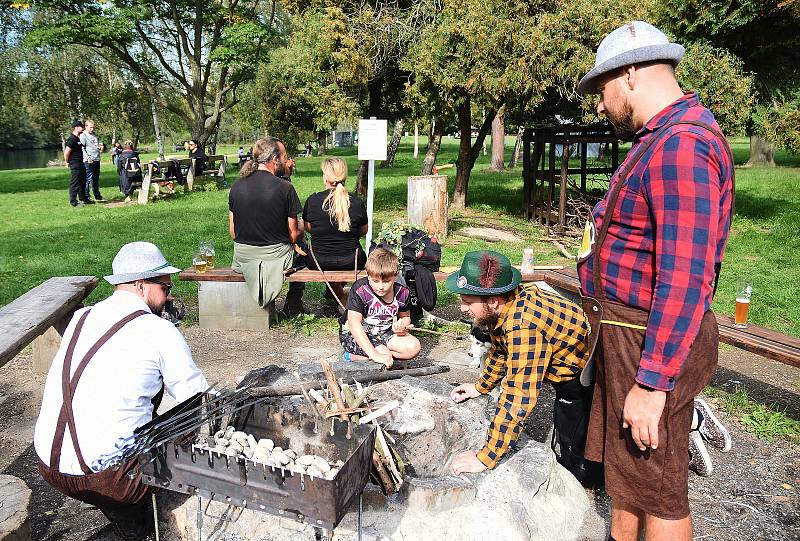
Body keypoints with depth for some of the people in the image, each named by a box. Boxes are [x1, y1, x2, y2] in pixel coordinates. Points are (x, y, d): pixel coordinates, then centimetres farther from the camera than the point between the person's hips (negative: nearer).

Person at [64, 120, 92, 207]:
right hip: (75, 165, -10)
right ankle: (73, 201, 2)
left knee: (82, 182, 18)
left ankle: (84, 199, 29)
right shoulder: (72, 139, -17)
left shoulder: (77, 138, 14)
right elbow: (66, 152, -20)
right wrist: (67, 162, -11)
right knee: (75, 183, -4)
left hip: (80, 163, 10)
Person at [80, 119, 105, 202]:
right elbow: (82, 149, -10)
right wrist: (88, 158, -21)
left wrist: (100, 147, 7)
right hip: (88, 161, -7)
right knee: (89, 179, -8)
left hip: (97, 159, 7)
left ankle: (97, 197, 22)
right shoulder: (83, 136, -4)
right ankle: (86, 198, -3)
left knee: (96, 179, 14)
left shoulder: (94, 135, 17)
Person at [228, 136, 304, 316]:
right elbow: (293, 235, -9)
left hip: (242, 258, 5)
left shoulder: (236, 187, 0)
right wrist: (301, 228, 13)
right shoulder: (285, 188, -14)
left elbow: (232, 232, 5)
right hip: (276, 257, -5)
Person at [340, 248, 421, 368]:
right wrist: (375, 355, -45)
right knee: (385, 354, -31)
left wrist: (402, 324, -17)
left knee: (414, 348, -15)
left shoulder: (402, 293, -11)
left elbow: (405, 317, 11)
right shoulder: (360, 290, -27)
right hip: (356, 334, -6)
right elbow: (354, 324, -36)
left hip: (384, 333, 6)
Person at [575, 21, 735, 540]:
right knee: (622, 463, 24)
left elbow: (686, 280, -27)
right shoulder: (665, 138, 12)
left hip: (653, 343, -10)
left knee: (657, 488, 6)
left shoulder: (681, 146, -22)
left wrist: (652, 384, -25)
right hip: (628, 330, 10)